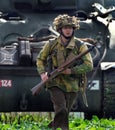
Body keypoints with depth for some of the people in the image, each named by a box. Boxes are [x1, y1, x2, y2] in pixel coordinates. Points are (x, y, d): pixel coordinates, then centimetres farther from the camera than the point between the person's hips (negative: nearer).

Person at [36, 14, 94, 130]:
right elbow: (40, 59, 12)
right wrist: (42, 73, -6)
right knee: (61, 110, -21)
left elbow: (89, 65, -11)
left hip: (71, 86, 1)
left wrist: (71, 71, -22)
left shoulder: (80, 46, -6)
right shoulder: (52, 44, -1)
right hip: (55, 83, -1)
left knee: (64, 113, 10)